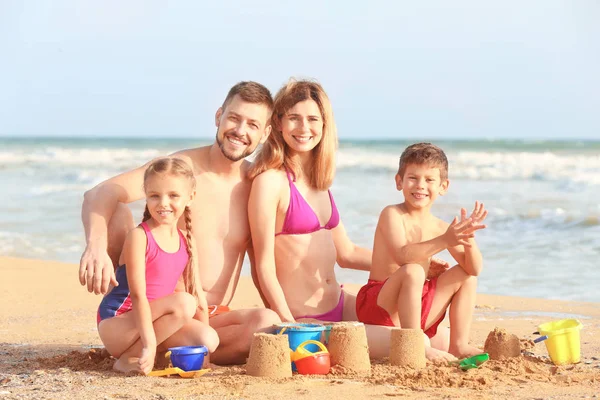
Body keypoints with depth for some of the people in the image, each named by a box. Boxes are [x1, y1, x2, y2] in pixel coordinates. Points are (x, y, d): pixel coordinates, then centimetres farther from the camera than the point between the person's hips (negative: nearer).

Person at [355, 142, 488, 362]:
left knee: (464, 274, 5)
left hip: (417, 305, 7)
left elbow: (474, 269, -2)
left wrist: (468, 240, -23)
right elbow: (402, 256, -30)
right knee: (412, 272, -33)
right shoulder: (392, 214, -12)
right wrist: (444, 241, -39)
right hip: (378, 304, -7)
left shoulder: (440, 227, 4)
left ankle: (458, 345, 2)